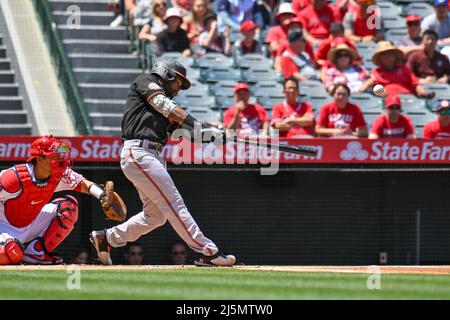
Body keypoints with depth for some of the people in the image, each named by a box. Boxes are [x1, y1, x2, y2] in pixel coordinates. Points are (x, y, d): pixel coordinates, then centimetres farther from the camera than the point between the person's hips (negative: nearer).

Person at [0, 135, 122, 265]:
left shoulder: (60, 175, -11)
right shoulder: (15, 177, -28)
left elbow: (83, 184, -11)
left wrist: (103, 196, -31)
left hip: (31, 224, 7)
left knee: (69, 206, -9)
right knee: (13, 254, -38)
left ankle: (36, 250, -6)